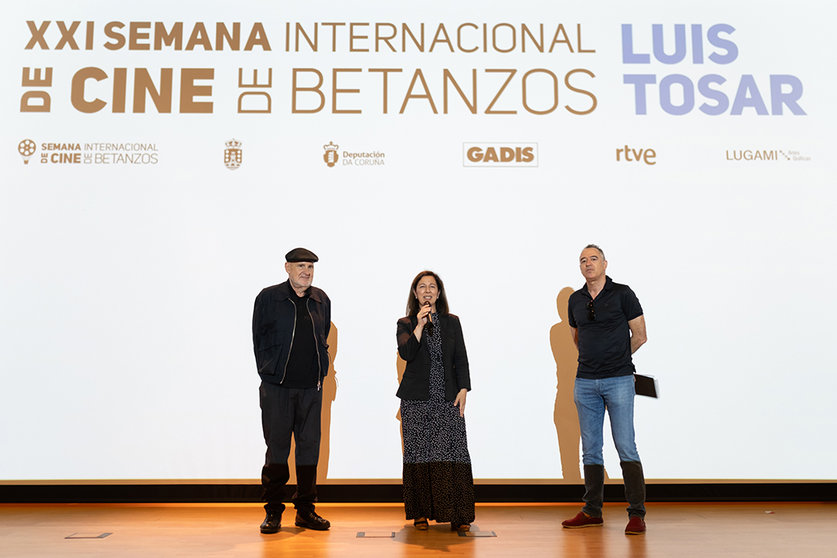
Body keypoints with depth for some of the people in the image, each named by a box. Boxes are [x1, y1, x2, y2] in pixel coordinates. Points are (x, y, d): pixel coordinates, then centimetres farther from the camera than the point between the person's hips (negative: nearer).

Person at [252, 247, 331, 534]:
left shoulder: (321, 300, 9)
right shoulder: (268, 298, -2)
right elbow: (259, 339, 2)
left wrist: (320, 371, 9)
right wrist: (269, 373, 0)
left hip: (311, 388, 4)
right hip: (277, 387, -3)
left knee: (309, 445, 7)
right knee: (277, 447, 2)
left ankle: (305, 510, 19)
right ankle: (273, 512, 16)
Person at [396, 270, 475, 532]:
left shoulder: (452, 322, 12)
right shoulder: (406, 324, 7)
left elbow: (461, 359, 9)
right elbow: (406, 353, -10)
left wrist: (463, 389, -1)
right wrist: (419, 326, -19)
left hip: (448, 398, 1)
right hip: (416, 400, -1)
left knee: (453, 452, -6)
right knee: (419, 453, 1)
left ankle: (458, 515, 0)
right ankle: (420, 513, 13)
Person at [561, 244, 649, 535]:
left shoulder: (622, 294, -3)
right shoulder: (575, 300, 10)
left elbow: (639, 336, 1)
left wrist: (616, 358, 10)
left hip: (618, 380, -4)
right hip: (585, 382, 5)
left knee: (626, 448, -6)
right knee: (590, 449, 9)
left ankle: (637, 514, 2)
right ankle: (592, 511, 19)